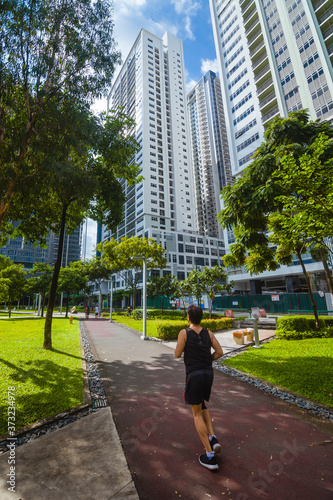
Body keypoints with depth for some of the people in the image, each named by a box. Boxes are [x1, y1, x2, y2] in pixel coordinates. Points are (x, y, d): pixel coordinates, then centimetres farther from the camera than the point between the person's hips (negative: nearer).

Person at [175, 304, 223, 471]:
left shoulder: (184, 333, -12)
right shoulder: (208, 333, 2)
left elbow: (177, 354, -8)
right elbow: (220, 352, 1)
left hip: (194, 375, -5)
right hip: (208, 374, 5)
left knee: (197, 414, 10)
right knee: (201, 405, 29)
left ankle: (210, 456, 11)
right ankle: (212, 438, 17)